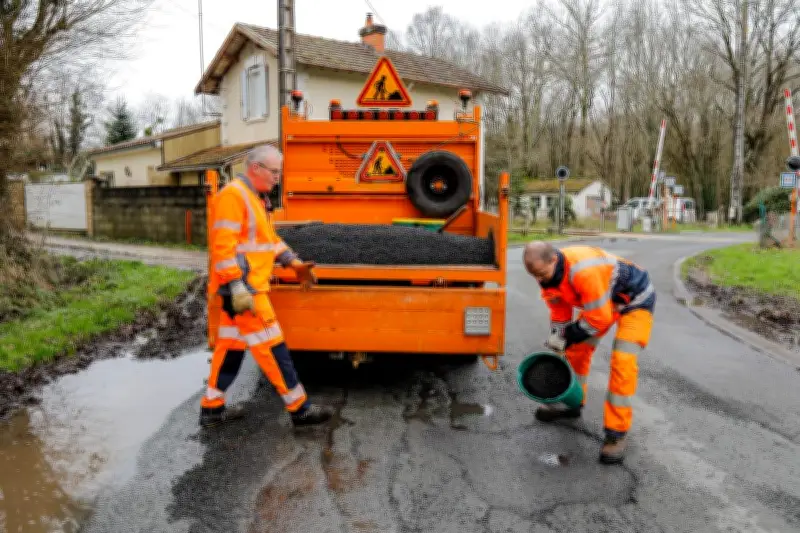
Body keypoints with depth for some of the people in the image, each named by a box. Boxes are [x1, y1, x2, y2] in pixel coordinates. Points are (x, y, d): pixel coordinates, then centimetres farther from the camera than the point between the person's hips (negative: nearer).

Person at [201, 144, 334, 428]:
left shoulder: (257, 197, 17)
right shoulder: (233, 195, -15)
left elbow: (269, 238, 23)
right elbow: (223, 246, -21)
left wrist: (295, 263, 13)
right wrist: (237, 287, -25)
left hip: (246, 288, 10)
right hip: (243, 289, -10)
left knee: (231, 345, 15)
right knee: (271, 347, -4)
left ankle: (211, 407, 25)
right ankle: (299, 408, 4)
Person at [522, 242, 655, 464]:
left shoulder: (584, 271, -40)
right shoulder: (548, 272, -13)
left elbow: (599, 318, -30)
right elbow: (560, 313, 0)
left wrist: (567, 336, -19)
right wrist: (555, 346, -2)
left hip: (635, 298, -8)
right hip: (602, 300, 8)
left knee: (622, 361, -17)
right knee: (577, 348, 8)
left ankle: (616, 431, -5)